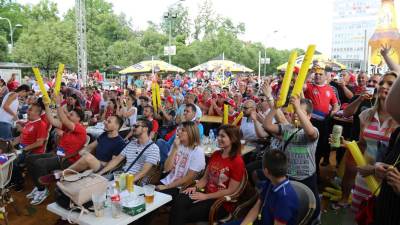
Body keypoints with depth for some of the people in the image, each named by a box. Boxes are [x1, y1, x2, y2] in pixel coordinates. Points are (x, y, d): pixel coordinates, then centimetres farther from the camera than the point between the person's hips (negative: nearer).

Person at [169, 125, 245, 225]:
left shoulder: (237, 161, -12)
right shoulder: (215, 154, 10)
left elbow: (230, 191, -14)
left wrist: (205, 196, -15)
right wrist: (196, 187, -7)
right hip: (207, 194, 6)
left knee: (186, 215, -22)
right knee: (179, 200, -23)